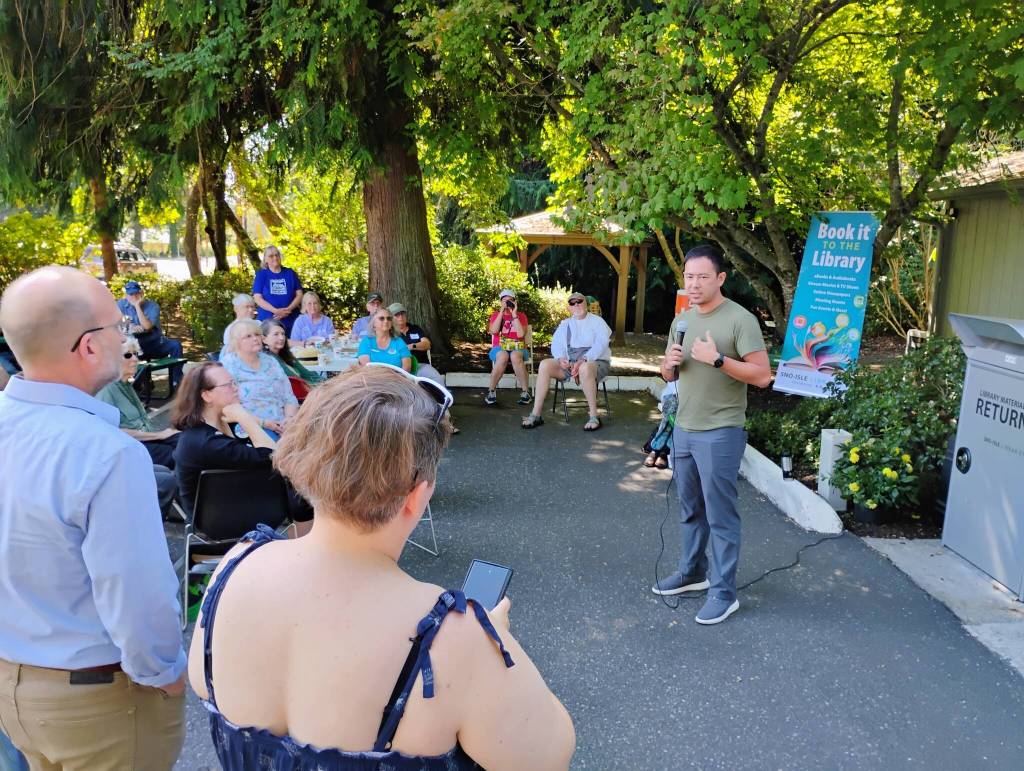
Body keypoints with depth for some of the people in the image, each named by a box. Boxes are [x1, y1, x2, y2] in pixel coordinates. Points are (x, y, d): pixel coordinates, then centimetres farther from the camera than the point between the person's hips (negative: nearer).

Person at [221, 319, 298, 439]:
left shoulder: (270, 362, 18)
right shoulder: (228, 366, 2)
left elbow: (289, 398, 14)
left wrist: (289, 418, -6)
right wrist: (262, 423, -16)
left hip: (280, 425, 5)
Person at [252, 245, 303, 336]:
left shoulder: (290, 273, 10)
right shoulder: (261, 275, 6)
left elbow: (299, 294, 6)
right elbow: (257, 298, -2)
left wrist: (288, 309, -11)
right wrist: (276, 311, -16)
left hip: (291, 320, 1)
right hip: (268, 320, -1)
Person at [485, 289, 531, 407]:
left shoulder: (521, 316, 9)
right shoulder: (495, 315, 11)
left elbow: (521, 334, -9)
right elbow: (493, 331, -9)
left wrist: (514, 314, -10)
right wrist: (502, 311, -10)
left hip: (517, 348, 0)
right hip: (499, 348, 0)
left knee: (515, 356, -38)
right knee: (503, 356, -38)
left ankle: (525, 392, -33)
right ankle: (491, 391, -26)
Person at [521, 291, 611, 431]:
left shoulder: (597, 321, 4)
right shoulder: (565, 324, 18)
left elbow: (601, 344, -12)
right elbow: (556, 344, 6)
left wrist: (583, 360, -27)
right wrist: (560, 359, -17)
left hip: (595, 361, -4)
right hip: (569, 362, 4)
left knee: (585, 368, -41)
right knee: (545, 364, -22)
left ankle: (594, 417, -31)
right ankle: (536, 415, -24)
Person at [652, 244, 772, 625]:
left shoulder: (740, 319, -13)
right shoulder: (681, 319, 10)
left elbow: (763, 376, -17)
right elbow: (668, 376, 17)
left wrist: (717, 358, -25)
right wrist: (670, 363, -6)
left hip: (720, 433, -7)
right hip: (683, 429, 7)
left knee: (720, 515, 0)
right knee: (690, 509, 19)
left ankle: (724, 593, 11)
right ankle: (693, 571, 34)